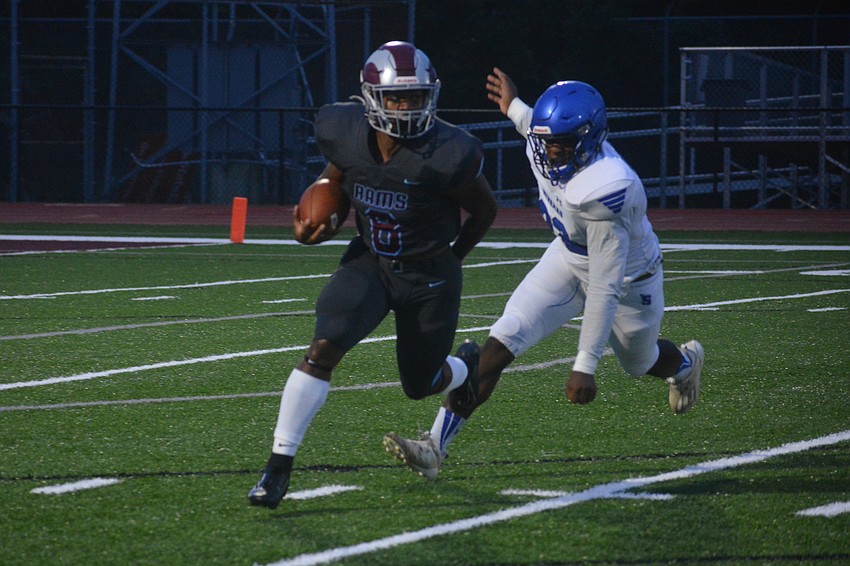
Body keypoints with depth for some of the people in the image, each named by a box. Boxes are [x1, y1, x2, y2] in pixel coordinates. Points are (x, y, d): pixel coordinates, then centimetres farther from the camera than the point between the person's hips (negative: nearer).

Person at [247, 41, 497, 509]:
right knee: (324, 346, -22)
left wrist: (453, 256, 7)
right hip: (368, 262, 2)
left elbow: (485, 210, -7)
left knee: (420, 385, 14)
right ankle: (278, 466, -20)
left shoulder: (446, 155, -27)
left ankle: (467, 364, 53)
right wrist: (315, 228, -11)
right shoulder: (345, 134, -15)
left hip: (428, 277, -2)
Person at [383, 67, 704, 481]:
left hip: (628, 279, -5)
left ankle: (685, 362, 64)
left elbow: (604, 290, -38)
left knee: (640, 363, 25)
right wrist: (515, 110, 21)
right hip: (568, 259, 5)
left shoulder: (606, 191, -43)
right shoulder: (549, 151, -23)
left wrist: (585, 367, -35)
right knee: (499, 345, -13)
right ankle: (435, 446, -15)